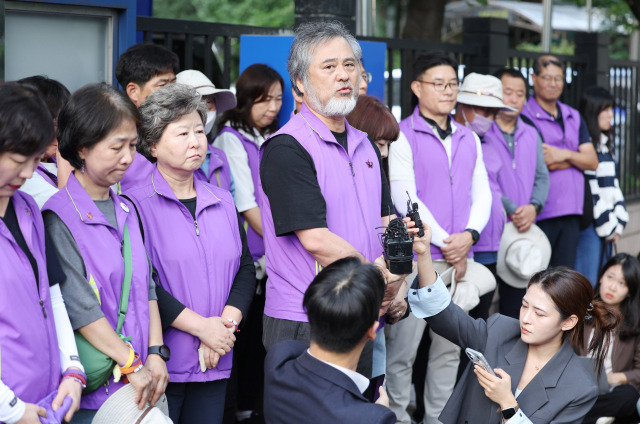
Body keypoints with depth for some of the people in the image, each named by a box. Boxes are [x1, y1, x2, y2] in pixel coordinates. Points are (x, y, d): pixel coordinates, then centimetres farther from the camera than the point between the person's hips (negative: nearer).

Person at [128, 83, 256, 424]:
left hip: (215, 363, 6)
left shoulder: (222, 202, 14)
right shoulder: (136, 205, -6)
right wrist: (202, 326, -14)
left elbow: (245, 269, 12)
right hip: (161, 363, -5)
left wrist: (227, 323, -5)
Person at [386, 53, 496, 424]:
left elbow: (483, 194, 12)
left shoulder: (469, 139, 15)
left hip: (459, 259, 5)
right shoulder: (403, 136, -3)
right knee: (403, 348, -3)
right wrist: (445, 242, -10)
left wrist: (469, 235, -7)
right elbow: (405, 197, -10)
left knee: (450, 347, 10)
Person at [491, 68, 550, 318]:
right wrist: (511, 210, -15)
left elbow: (542, 177, 13)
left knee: (516, 300, 10)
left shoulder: (531, 135, 15)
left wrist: (533, 207, -6)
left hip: (522, 231, 6)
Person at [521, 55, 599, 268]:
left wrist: (564, 155, -8)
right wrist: (576, 158, -2)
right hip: (540, 212, -6)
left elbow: (592, 162, 10)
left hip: (571, 211, 6)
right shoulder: (524, 117, -4)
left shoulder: (574, 117, 18)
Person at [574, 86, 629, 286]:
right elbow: (588, 190, -15)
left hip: (607, 227, 9)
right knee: (587, 284, -9)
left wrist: (618, 221, 7)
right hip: (590, 224, -9)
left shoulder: (604, 143, 18)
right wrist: (608, 225, -9)